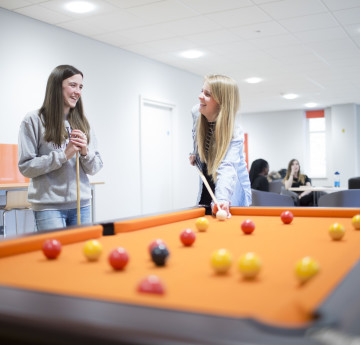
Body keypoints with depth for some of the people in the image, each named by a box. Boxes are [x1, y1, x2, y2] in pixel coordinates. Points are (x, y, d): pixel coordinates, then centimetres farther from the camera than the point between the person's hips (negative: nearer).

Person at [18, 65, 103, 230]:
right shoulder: (34, 120, -4)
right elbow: (25, 167, -9)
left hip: (82, 204, 5)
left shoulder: (82, 123, 10)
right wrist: (63, 155, -14)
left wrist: (86, 153, -11)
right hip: (48, 206, -4)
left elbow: (94, 168, 10)